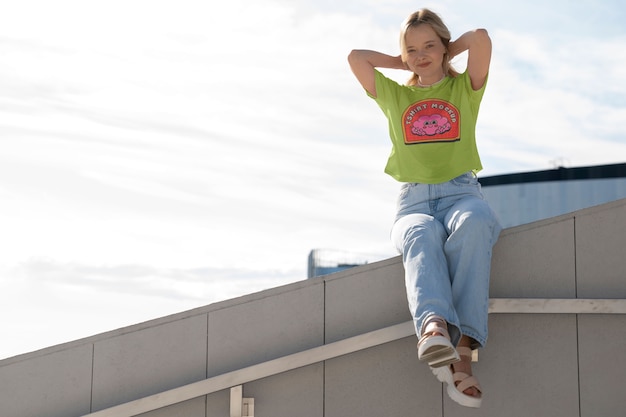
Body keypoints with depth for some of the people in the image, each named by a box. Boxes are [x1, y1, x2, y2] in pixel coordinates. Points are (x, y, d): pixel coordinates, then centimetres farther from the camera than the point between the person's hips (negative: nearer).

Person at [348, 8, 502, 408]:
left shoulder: (464, 88, 20)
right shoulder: (395, 96, 26)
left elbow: (480, 38, 3)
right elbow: (355, 57, 17)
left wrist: (446, 54, 19)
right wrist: (404, 63, 24)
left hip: (462, 192, -1)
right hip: (413, 201, 1)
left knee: (472, 226, -39)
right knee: (422, 236, -38)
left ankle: (463, 346, -51)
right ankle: (434, 326, -64)